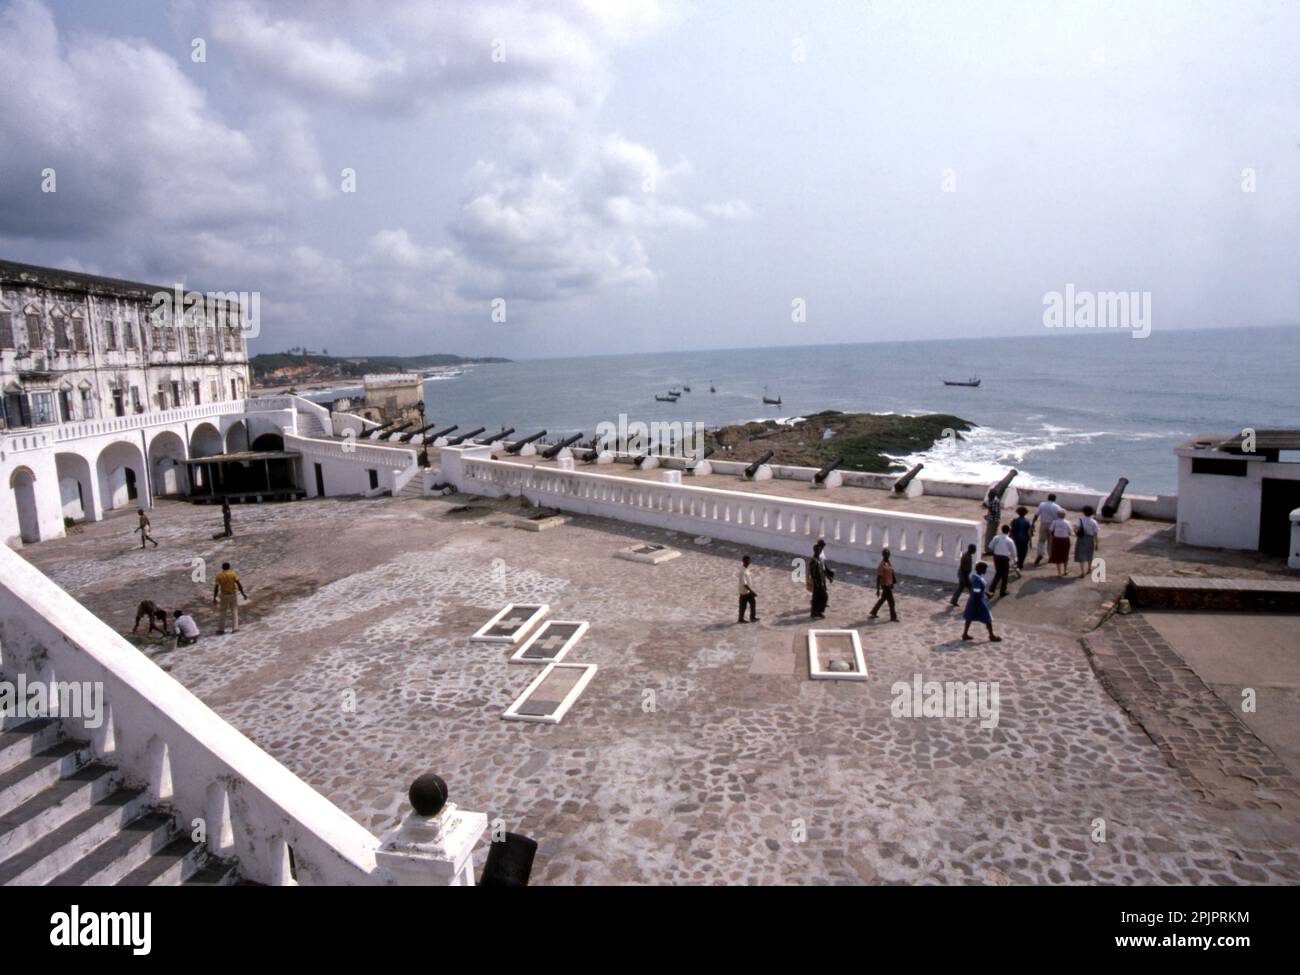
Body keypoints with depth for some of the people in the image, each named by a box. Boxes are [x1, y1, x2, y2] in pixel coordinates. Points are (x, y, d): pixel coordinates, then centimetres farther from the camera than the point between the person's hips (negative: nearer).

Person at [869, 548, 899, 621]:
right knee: (891, 601, 0)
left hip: (889, 585, 9)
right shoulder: (882, 565, -22)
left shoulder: (889, 563, 5)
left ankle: (873, 613, 31)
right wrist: (878, 589, -20)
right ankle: (893, 617, 14)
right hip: (885, 585, -9)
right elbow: (878, 577, -21)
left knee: (883, 599, 20)